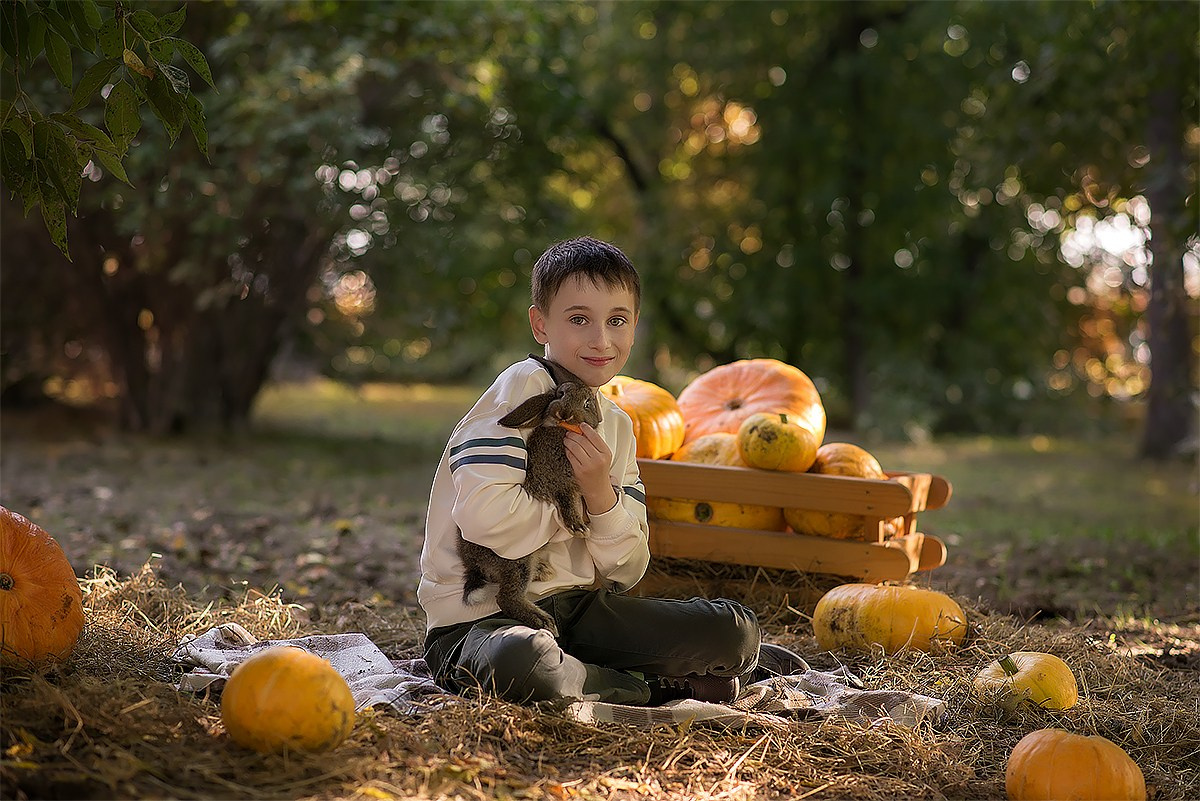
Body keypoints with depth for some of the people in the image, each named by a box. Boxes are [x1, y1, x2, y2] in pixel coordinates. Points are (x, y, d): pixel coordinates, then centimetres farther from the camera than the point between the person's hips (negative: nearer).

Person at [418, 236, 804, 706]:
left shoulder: (615, 424, 11)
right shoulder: (521, 390, -10)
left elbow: (625, 573, 8)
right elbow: (482, 514, -25)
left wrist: (601, 495, -12)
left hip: (577, 606, 5)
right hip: (481, 615, -5)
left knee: (736, 629, -15)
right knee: (521, 662, -40)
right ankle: (659, 689, -12)